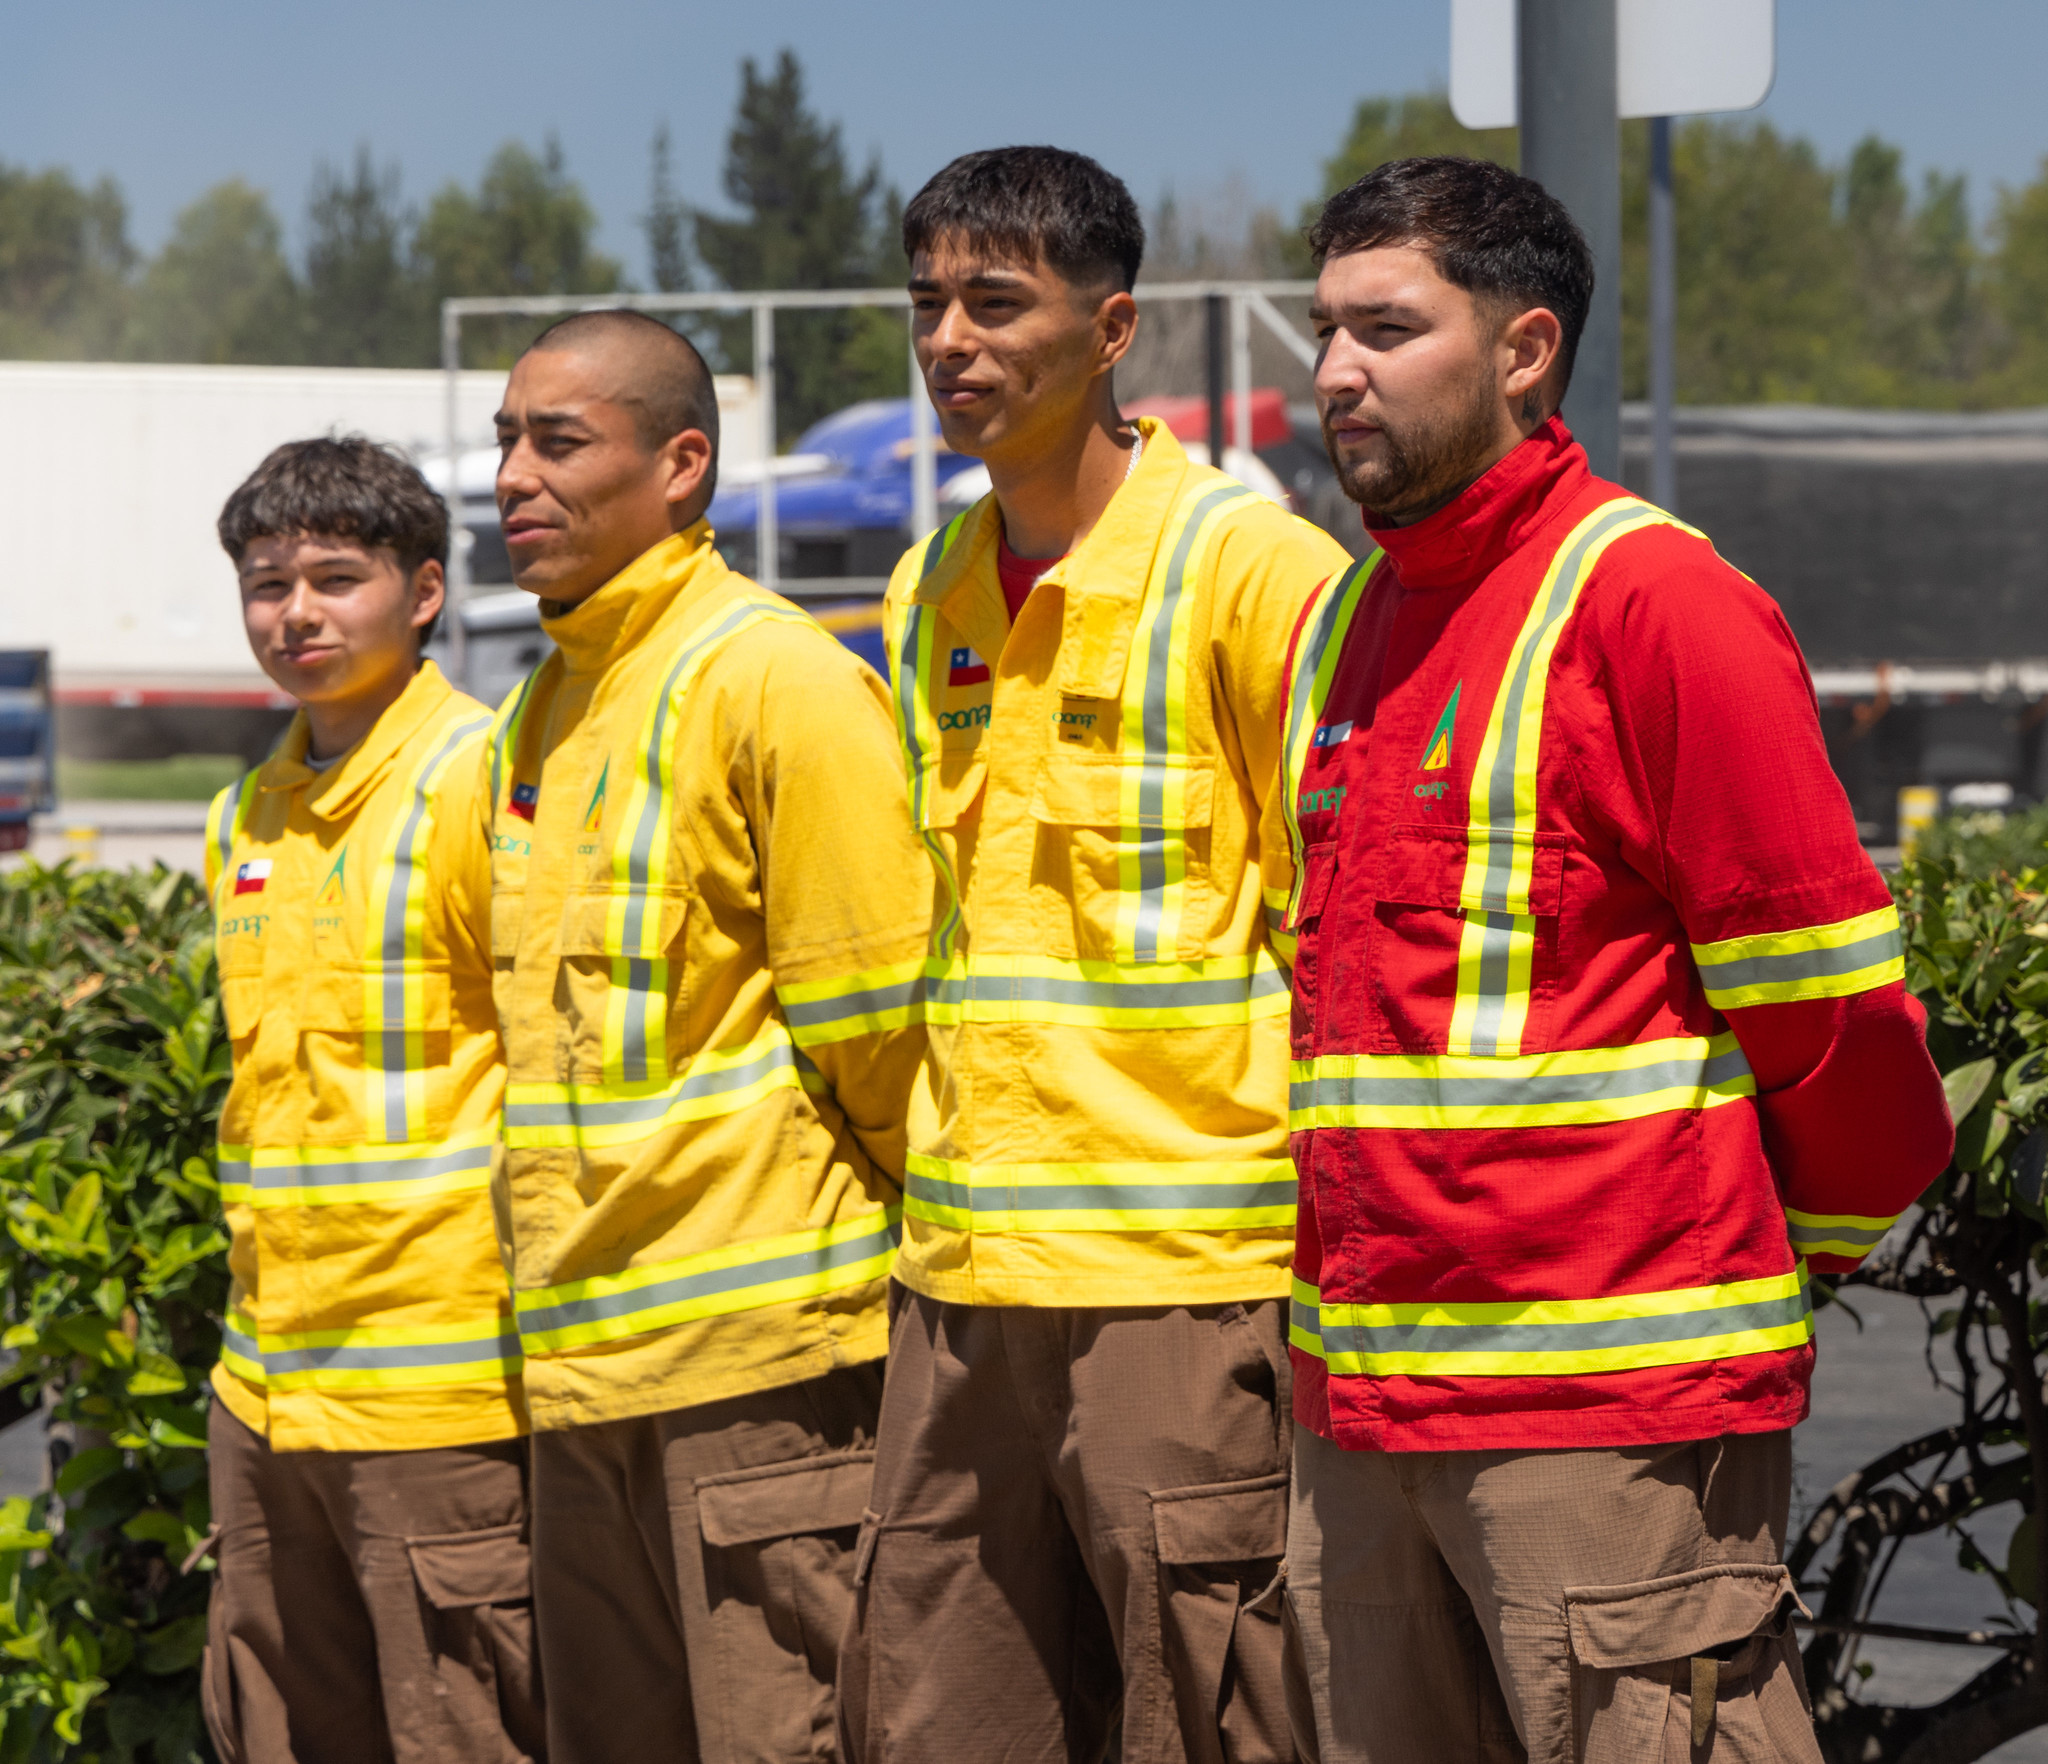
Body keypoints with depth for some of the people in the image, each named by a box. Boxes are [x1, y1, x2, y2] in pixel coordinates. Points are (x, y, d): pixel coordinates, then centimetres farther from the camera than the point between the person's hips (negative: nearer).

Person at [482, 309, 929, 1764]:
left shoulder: (777, 678, -10)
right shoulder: (542, 711, 16)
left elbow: (875, 1018, -10)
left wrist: (923, 1257, -3)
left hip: (765, 1340, -8)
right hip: (579, 1362, 8)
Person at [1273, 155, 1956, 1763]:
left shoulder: (1653, 602, -10)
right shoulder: (1341, 623, 16)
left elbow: (1829, 995, -9)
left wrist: (1809, 1250, 5)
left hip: (1611, 1400, -8)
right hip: (1361, 1398, 8)